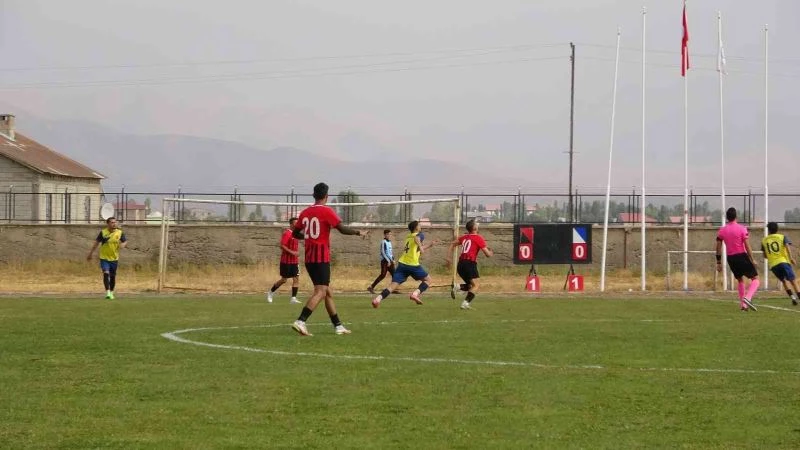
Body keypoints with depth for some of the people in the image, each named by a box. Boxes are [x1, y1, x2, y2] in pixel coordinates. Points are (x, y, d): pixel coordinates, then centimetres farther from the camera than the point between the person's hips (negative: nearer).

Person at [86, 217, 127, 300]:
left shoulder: (120, 233, -4)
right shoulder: (103, 232, -7)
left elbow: (125, 242, 4)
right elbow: (96, 243, 3)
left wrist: (123, 244, -22)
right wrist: (90, 254, 8)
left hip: (114, 258, 2)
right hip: (104, 258, -2)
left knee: (112, 276, 10)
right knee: (106, 273, -19)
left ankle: (111, 292, 28)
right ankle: (107, 292, -18)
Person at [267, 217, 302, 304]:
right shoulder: (287, 233, -14)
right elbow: (282, 246, -21)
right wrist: (292, 252, -25)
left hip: (294, 261, 8)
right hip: (286, 261, -7)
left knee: (296, 278, -4)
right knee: (284, 279, 1)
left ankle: (293, 298, -5)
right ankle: (270, 293, 21)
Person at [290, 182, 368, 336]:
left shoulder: (305, 212, 10)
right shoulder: (326, 211, -9)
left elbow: (296, 233, 18)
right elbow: (343, 229, -15)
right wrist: (359, 232, 2)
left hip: (309, 258, 7)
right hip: (322, 258, -7)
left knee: (328, 292, 14)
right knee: (320, 292, -10)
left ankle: (338, 325, 18)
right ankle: (300, 321, -25)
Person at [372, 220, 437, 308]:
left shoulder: (408, 237, 25)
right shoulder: (420, 235, 3)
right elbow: (416, 239, -23)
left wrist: (430, 245, 43)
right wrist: (420, 246, -37)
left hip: (402, 264, 6)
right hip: (413, 265, -6)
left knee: (392, 286, -5)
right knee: (428, 280, 13)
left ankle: (378, 298, -27)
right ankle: (416, 293, -9)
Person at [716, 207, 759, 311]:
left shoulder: (722, 230, 4)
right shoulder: (741, 229, -8)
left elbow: (718, 247, 5)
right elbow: (747, 246, -11)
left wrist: (719, 262, 11)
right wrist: (752, 260, -5)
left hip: (730, 259, 5)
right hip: (742, 256, -5)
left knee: (740, 280, 24)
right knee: (755, 279, 2)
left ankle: (743, 304, 19)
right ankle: (747, 298, -24)